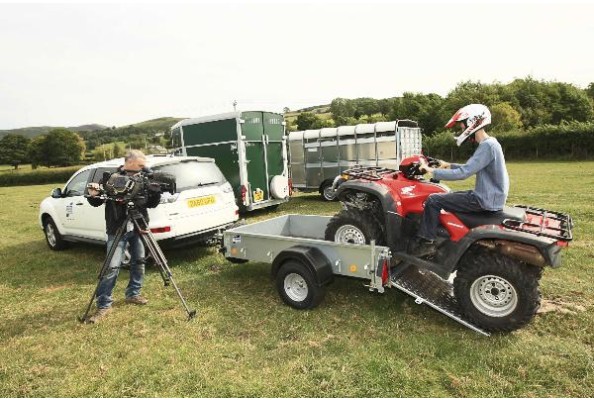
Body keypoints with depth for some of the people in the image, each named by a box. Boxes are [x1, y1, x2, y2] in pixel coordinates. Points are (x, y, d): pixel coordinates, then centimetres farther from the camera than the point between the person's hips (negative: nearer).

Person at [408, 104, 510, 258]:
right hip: (491, 197, 10)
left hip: (485, 201, -10)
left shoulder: (487, 146, -20)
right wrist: (449, 165, 17)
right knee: (446, 197, 25)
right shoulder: (489, 143, 12)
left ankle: (426, 242, -4)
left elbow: (463, 173, -27)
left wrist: (432, 171, -20)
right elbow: (470, 167, 23)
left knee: (433, 200, -10)